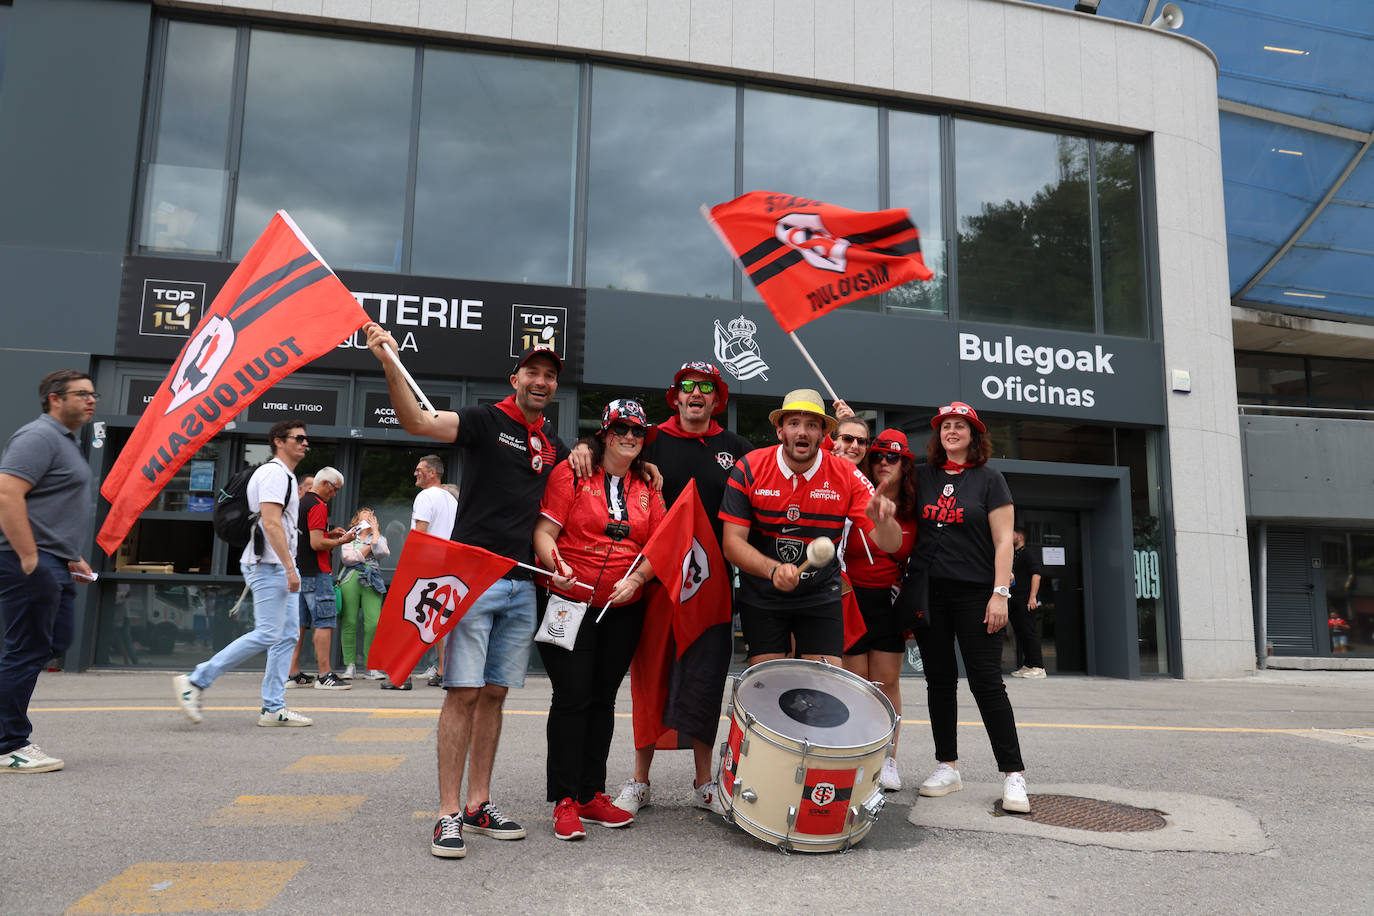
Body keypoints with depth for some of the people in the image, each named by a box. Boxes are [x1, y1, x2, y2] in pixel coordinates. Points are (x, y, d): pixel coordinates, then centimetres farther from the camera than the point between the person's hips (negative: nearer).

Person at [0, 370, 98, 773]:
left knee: (54, 644, 15)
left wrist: (72, 558, 23)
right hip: (32, 565, -10)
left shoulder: (65, 441, 21)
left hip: (55, 566, 10)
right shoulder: (39, 436, -12)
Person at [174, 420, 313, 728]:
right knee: (267, 634, -13)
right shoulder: (274, 473, -10)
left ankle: (273, 708, 8)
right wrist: (290, 568, -24)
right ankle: (195, 681, -5)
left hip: (280, 567, 11)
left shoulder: (285, 476, 22)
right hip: (269, 565, -11)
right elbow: (271, 523, -20)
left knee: (288, 635, 6)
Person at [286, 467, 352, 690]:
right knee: (325, 622, -8)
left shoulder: (302, 503, 18)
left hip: (299, 571, 10)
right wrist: (340, 541, -7)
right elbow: (316, 543, -19)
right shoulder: (318, 505, -12)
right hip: (316, 573, -10)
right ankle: (325, 676, -10)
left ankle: (293, 674, 13)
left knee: (299, 623, 10)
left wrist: (329, 534, 18)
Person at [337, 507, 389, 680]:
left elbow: (382, 552, -3)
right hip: (350, 580, -1)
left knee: (374, 623, -11)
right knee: (349, 622, -6)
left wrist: (375, 530, 5)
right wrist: (369, 548, 2)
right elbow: (347, 558, -1)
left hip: (372, 581, 1)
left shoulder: (379, 537, 21)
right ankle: (349, 665, 3)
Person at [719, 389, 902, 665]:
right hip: (762, 598, 0)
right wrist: (773, 569, -32)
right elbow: (732, 542, -15)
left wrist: (882, 520, -38)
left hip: (821, 597, 1)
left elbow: (890, 544, -14)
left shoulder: (846, 476, -11)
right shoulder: (749, 469, -13)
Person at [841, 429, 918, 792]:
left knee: (887, 682, 4)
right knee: (856, 681, -2)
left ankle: (888, 761, 14)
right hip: (851, 598, -2)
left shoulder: (913, 514, 6)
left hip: (890, 602, 3)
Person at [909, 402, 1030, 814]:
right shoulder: (923, 477, 10)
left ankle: (1013, 774, 2)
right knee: (939, 680, 8)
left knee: (987, 681, -5)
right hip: (930, 593, 3)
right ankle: (948, 768, 18)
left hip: (975, 594, -3)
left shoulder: (989, 479, 1)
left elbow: (1003, 540, -2)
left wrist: (1000, 593, -11)